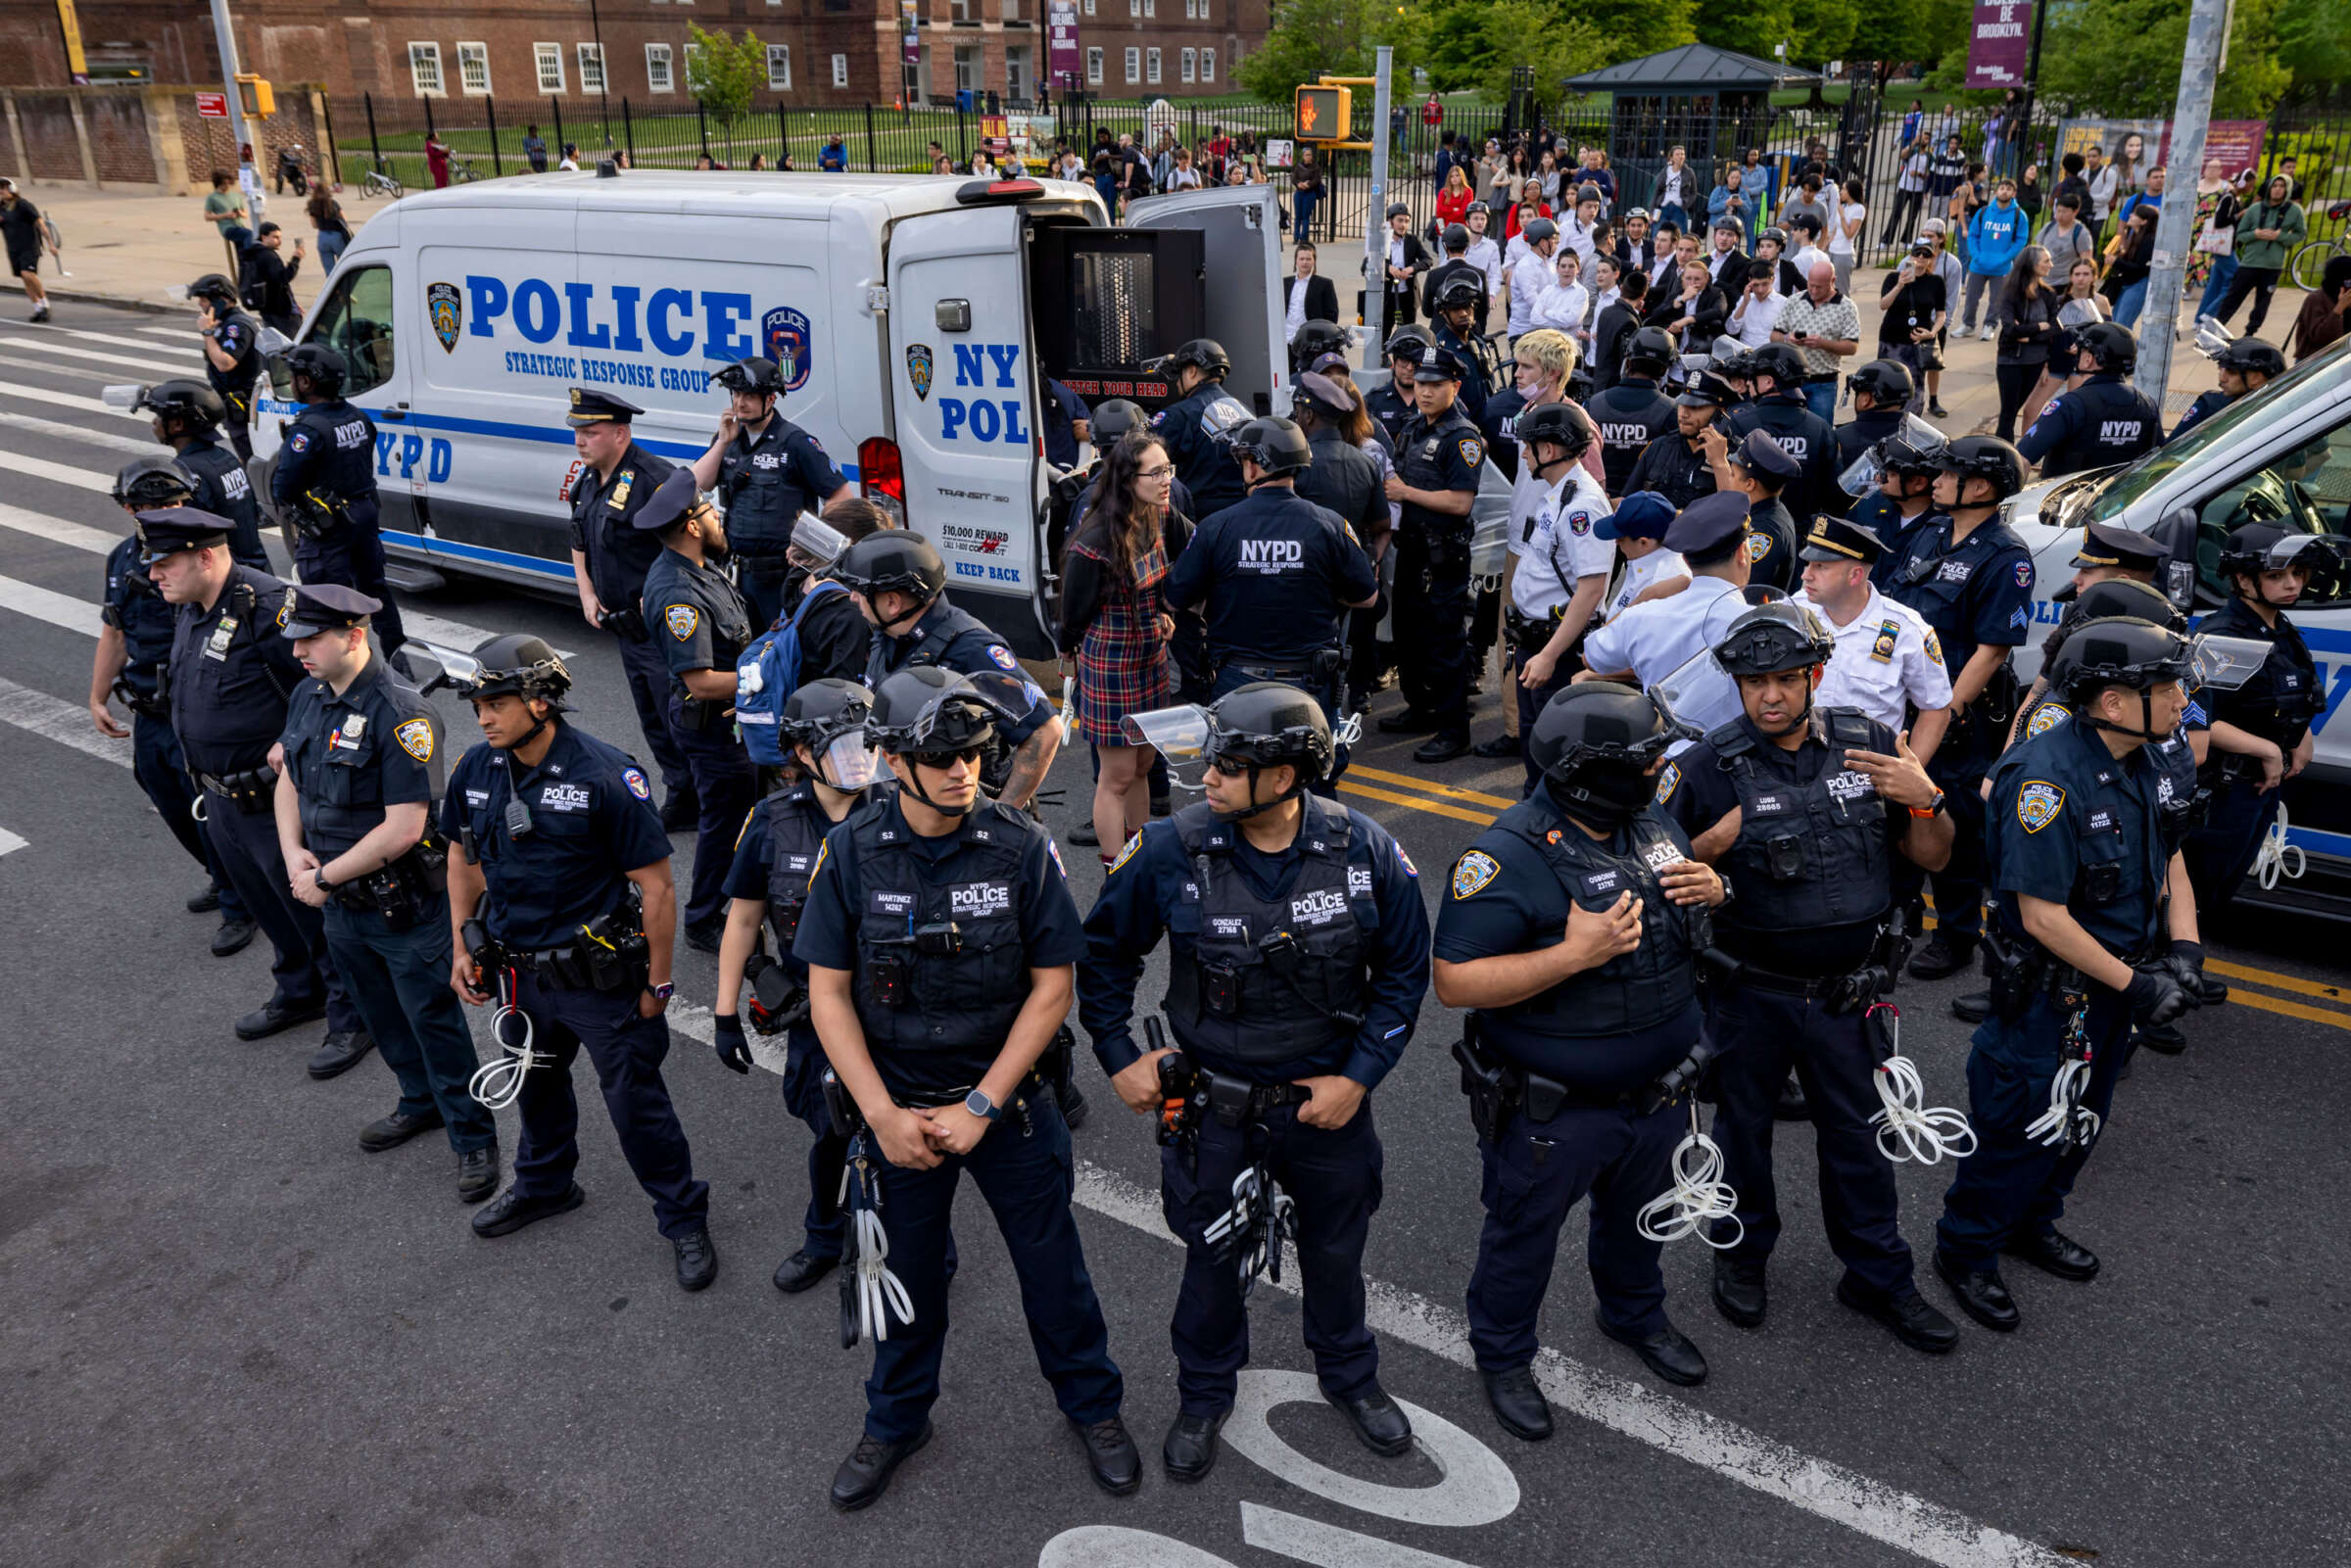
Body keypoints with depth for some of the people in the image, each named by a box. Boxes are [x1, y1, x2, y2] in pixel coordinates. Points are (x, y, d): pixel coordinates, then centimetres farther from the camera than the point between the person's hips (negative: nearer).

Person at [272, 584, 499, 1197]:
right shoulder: (308, 696, 2)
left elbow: (403, 827, -26)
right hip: (339, 903, 8)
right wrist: (294, 852, -2)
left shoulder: (401, 714, -24)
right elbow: (289, 778, 14)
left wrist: (324, 877, -18)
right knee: (380, 1014, 23)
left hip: (404, 909, -8)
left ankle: (474, 1137, 19)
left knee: (434, 1020, 4)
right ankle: (421, 1101, 45)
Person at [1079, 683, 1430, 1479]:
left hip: (1328, 1099, 1)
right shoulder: (1170, 850, -17)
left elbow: (1406, 970, -4)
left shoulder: (1365, 851, -16)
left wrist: (1358, 1076, -9)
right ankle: (1204, 1396, 44)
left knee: (1336, 1249, 22)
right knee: (1213, 1256, 17)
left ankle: (1349, 1375, 50)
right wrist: (1119, 1056, -4)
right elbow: (1105, 951, -2)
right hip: (1214, 1105, -1)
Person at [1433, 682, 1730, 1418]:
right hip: (1552, 1110, -7)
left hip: (1657, 1094, 7)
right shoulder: (1509, 856, -27)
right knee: (1524, 1232, 16)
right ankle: (1502, 1355, 41)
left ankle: (1636, 1313, 58)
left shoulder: (1651, 819, -2)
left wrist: (1710, 888, -9)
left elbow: (1685, 878, 17)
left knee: (1638, 1216, 29)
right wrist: (1573, 955, -36)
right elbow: (1454, 981, -28)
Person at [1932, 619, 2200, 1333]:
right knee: (2024, 1126, 3)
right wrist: (2135, 984, -20)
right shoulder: (2048, 778, -28)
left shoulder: (2143, 764, -1)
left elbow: (2171, 865, 10)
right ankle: (1965, 1249, 23)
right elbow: (2043, 916, -27)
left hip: (2116, 983, 9)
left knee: (2081, 1120, 23)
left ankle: (2033, 1223, 45)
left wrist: (2184, 952, -4)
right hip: (2053, 995, -9)